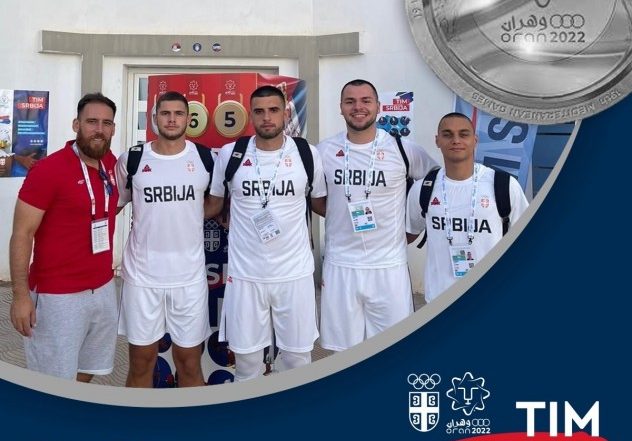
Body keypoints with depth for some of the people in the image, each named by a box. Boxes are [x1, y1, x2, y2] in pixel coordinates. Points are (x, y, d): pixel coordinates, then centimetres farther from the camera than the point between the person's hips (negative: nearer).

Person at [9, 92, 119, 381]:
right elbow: (22, 234, -14)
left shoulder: (111, 163, 3)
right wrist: (21, 295, -17)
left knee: (86, 372, 19)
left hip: (104, 290, 6)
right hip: (58, 296, -6)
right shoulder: (48, 169, -15)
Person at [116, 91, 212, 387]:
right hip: (142, 274, 0)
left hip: (189, 275, 0)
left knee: (190, 362, 10)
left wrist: (187, 215, 4)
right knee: (141, 362, 11)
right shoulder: (131, 158, 0)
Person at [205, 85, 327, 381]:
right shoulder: (229, 154, -2)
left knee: (298, 357, 12)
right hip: (245, 274, 0)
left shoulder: (307, 154, -2)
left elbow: (322, 203, 12)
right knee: (246, 358, 12)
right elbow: (213, 204, 11)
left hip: (295, 273, 0)